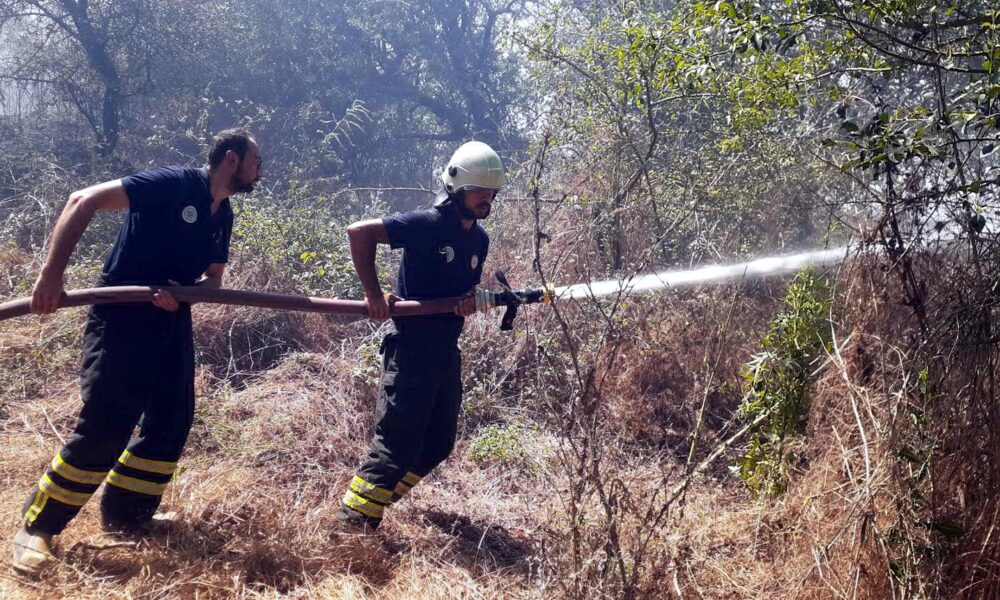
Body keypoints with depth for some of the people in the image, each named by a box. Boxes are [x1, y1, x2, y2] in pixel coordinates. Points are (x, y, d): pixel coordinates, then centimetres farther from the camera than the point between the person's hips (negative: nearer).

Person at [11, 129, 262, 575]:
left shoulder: (223, 216, 10)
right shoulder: (174, 184, -14)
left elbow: (213, 279, 13)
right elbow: (83, 201, -19)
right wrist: (52, 273, -24)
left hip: (171, 323, 8)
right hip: (121, 320, -8)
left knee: (171, 421, 9)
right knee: (104, 427, -9)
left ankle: (125, 515, 25)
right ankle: (36, 528, 8)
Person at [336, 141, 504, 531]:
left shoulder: (479, 239, 9)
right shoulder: (427, 224, -14)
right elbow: (360, 232, -17)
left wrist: (471, 302, -4)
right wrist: (373, 294, -20)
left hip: (448, 352, 8)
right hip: (410, 349, -8)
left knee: (437, 444, 15)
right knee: (398, 444, -7)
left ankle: (381, 498, 31)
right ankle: (355, 519, 5)